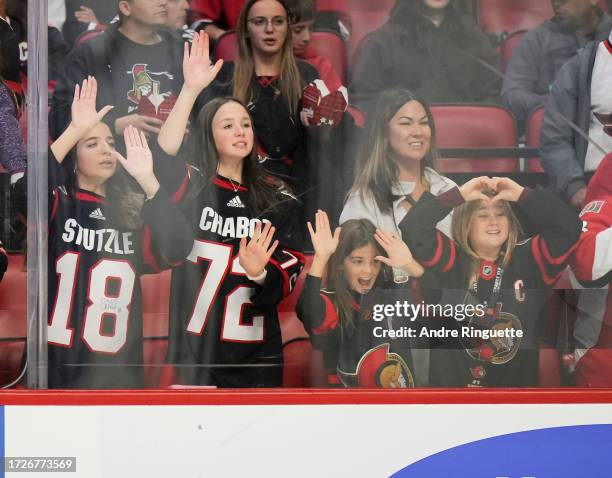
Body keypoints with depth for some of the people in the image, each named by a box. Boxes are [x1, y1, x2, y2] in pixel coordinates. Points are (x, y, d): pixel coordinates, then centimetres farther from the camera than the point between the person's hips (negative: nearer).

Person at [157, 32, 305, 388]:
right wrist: (192, 90, -29)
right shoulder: (191, 185, 0)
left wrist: (259, 273, -20)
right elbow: (161, 159, -22)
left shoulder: (278, 198, 7)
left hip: (257, 354, 3)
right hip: (195, 347, -3)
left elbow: (290, 275, 3)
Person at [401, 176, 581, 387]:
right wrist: (459, 194, -12)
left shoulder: (528, 260, 5)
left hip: (517, 382, 2)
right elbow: (413, 228, -13)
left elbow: (568, 227, -4)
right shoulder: (451, 262, 0)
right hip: (452, 382, -1)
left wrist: (522, 194, -8)